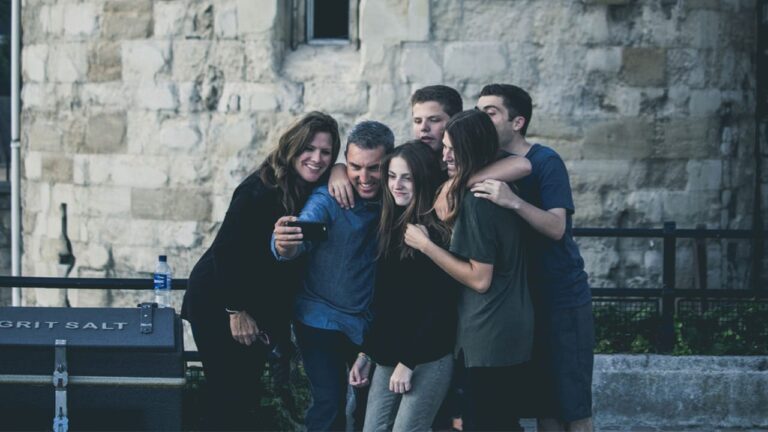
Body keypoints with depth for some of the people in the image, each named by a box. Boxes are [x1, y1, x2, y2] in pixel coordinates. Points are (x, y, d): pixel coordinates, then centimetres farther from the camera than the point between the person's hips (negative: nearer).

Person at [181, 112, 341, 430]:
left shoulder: (318, 191, -1)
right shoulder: (261, 190, -23)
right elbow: (226, 249, -22)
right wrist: (236, 311, -17)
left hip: (261, 306, 8)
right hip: (218, 304, -8)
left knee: (246, 396, 12)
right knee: (229, 396, -7)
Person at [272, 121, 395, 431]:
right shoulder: (328, 198, -19)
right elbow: (302, 235, -36)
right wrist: (284, 246, -59)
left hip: (371, 321, 4)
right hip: (323, 321, -4)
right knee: (329, 405, -10)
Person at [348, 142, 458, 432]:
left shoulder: (438, 232, -10)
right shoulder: (391, 226, 12)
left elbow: (440, 306, -14)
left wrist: (409, 361, -15)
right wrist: (365, 353, 16)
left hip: (428, 358, -7)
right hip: (388, 355, 7)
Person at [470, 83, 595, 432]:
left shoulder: (545, 162, -11)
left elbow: (557, 227, -23)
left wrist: (514, 202, -39)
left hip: (561, 298, -6)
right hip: (523, 298, 6)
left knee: (572, 404, -5)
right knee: (543, 402, 6)